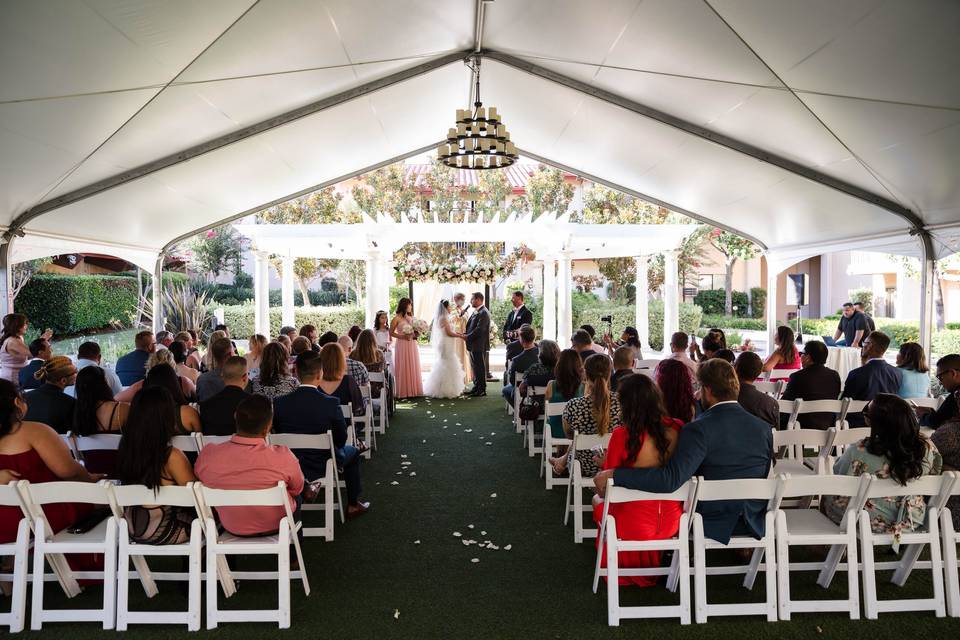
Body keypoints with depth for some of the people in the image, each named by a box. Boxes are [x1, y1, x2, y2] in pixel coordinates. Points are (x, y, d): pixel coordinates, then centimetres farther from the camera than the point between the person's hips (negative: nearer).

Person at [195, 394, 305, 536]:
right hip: (276, 526, -2)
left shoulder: (207, 455, -25)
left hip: (231, 528, 3)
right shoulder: (283, 457, -34)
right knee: (296, 496, 30)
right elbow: (297, 490, -11)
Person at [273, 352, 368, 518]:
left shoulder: (279, 403, -16)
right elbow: (341, 439, -10)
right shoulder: (331, 403, -24)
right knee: (353, 451, 26)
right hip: (322, 467, -3)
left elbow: (280, 435, 0)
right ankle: (353, 504, 32)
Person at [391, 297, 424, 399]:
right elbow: (391, 333, -5)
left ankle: (413, 390, 13)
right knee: (403, 368, -3)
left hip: (412, 345, 6)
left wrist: (416, 334, 1)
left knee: (413, 367, 7)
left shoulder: (411, 317, 14)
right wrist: (402, 336, -16)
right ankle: (403, 391, 3)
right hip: (402, 345, -6)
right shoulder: (397, 318, -4)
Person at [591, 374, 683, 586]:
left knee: (598, 500, 28)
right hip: (672, 522, 4)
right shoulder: (678, 429, -11)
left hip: (633, 525, -4)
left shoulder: (622, 435, -23)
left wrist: (603, 462, 11)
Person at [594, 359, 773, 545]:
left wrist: (612, 474, -31)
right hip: (754, 525, 5)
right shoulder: (764, 428, -7)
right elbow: (762, 479, 7)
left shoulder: (699, 430, -25)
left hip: (712, 525, -5)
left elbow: (670, 479, -35)